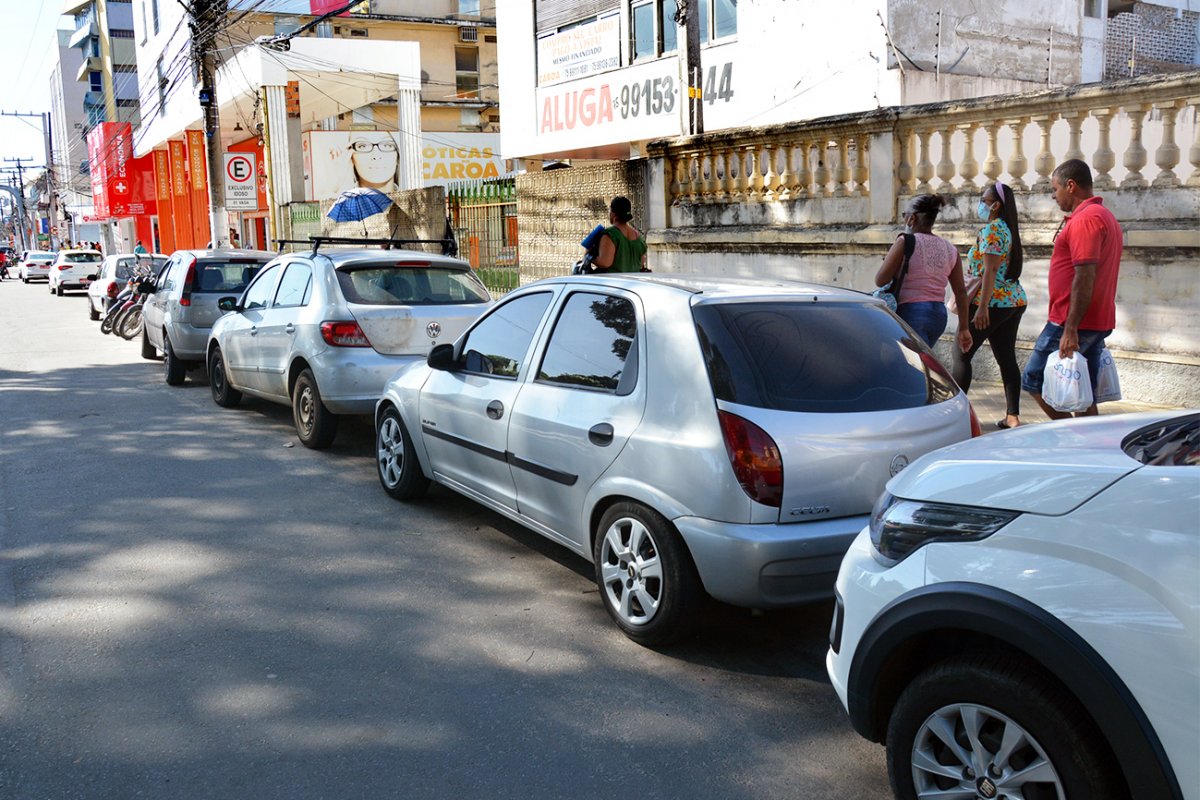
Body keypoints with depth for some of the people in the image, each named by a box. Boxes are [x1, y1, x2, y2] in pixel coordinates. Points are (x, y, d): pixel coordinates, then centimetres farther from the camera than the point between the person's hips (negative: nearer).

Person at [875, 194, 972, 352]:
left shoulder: (905, 242, -6)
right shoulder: (950, 249, 11)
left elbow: (880, 281, -9)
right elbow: (960, 291, 10)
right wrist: (964, 328, 13)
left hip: (912, 313, -7)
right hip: (939, 315, 7)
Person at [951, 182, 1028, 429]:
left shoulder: (992, 229, -11)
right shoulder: (1010, 229, 16)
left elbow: (990, 270, -18)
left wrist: (982, 307, -21)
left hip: (993, 302, -9)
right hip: (1014, 300, 9)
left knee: (961, 355, -2)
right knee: (1007, 358, 7)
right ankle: (1013, 416, 6)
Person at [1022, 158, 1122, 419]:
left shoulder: (1085, 218, -15)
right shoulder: (1106, 216, 19)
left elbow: (1085, 277, -23)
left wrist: (1070, 329, -25)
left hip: (1075, 324, -10)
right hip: (1098, 323, 10)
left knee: (1034, 380, -1)